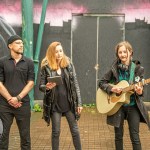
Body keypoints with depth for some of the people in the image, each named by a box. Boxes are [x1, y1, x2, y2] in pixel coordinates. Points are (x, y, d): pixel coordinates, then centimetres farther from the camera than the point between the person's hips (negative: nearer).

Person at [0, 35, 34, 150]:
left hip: (23, 104, 1)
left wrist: (18, 98, -9)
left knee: (25, 135, 5)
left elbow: (30, 83, 1)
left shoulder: (29, 62, 6)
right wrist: (10, 99, -9)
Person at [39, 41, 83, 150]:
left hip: (69, 103, 1)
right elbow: (41, 86, 0)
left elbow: (75, 85, 1)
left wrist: (79, 103, -2)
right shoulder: (46, 67, -5)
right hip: (54, 104, -1)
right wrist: (47, 87, -24)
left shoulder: (69, 64, 0)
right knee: (56, 132, 8)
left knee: (75, 130, 8)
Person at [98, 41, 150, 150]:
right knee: (118, 136, 11)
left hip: (133, 106, -1)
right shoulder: (114, 69, -2)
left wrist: (139, 92, -25)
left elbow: (141, 88, -2)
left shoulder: (138, 69, -4)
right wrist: (111, 88, -14)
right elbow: (101, 83, 4)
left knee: (135, 137, 2)